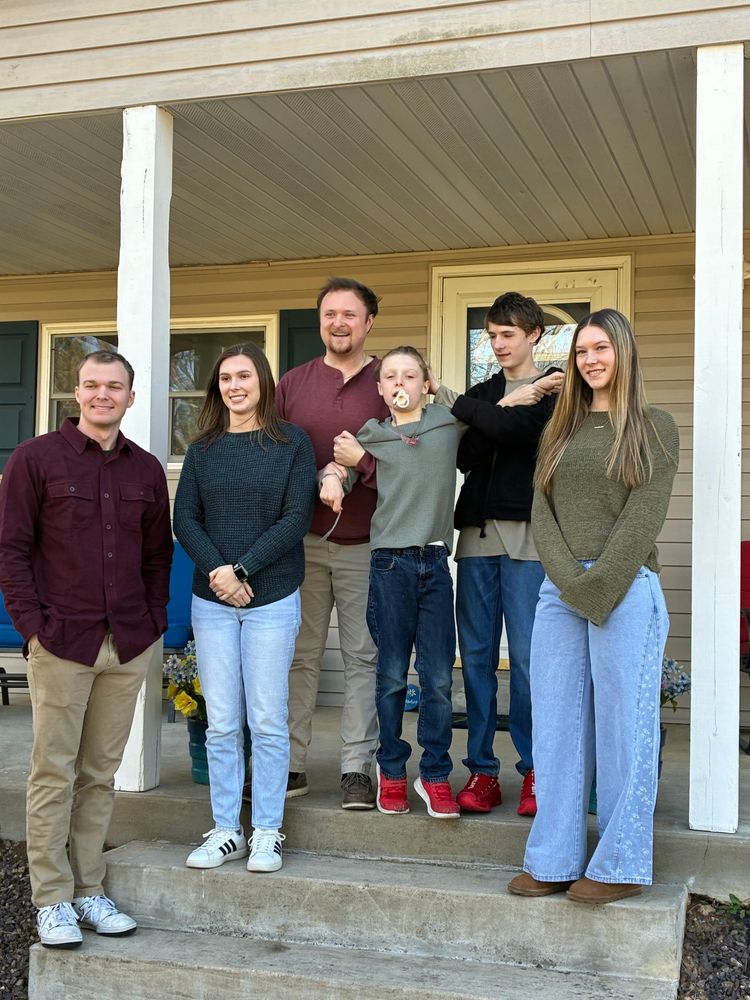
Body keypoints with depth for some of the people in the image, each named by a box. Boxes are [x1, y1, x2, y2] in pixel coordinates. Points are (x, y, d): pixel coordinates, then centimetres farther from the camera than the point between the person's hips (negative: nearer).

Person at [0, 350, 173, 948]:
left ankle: (89, 890, 20)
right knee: (54, 773, 2)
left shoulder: (146, 469, 11)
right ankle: (52, 900, 11)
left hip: (128, 646, 4)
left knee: (101, 773, 10)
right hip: (61, 642, -4)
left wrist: (155, 622, 7)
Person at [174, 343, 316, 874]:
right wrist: (218, 571, -13)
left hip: (272, 598, -3)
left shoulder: (292, 442, 1)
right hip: (212, 601, 3)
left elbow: (296, 518, -7)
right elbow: (185, 520, 3)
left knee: (268, 722, 1)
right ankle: (225, 830, 15)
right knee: (222, 724, 6)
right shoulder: (203, 450, 10)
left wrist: (243, 569, -14)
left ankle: (267, 833, 11)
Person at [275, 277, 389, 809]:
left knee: (363, 656, 2)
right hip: (300, 540, 2)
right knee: (300, 654, 6)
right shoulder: (292, 384, 10)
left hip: (365, 543, -2)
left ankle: (357, 768, 9)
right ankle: (292, 764, 14)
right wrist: (318, 480, -10)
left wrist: (359, 465, -17)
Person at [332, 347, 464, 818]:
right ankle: (391, 771, 18)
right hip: (390, 564, -1)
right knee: (392, 677, 5)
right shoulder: (371, 436, 5)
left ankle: (435, 775, 11)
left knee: (439, 678, 1)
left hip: (435, 563, 1)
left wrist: (439, 389, 16)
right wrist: (345, 465, -5)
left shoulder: (449, 421, 7)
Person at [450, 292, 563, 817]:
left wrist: (470, 409, -3)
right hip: (478, 534, 5)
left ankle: (535, 770, 6)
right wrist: (507, 407, -5)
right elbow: (467, 456, 5)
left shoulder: (555, 390, 5)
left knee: (527, 656, -5)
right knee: (477, 656, 3)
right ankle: (482, 769, 10)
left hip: (528, 536, -4)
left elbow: (522, 431, -15)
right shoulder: (482, 392, 20)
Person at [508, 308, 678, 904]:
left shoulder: (655, 428, 4)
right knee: (557, 726, 5)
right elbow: (541, 514, 8)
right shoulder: (561, 431, 16)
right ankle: (554, 861, 13)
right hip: (559, 591, 5)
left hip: (626, 590, -4)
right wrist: (569, 581, -7)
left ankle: (621, 866, 8)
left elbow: (644, 517, -6)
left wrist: (598, 585, -14)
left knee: (623, 725, -1)